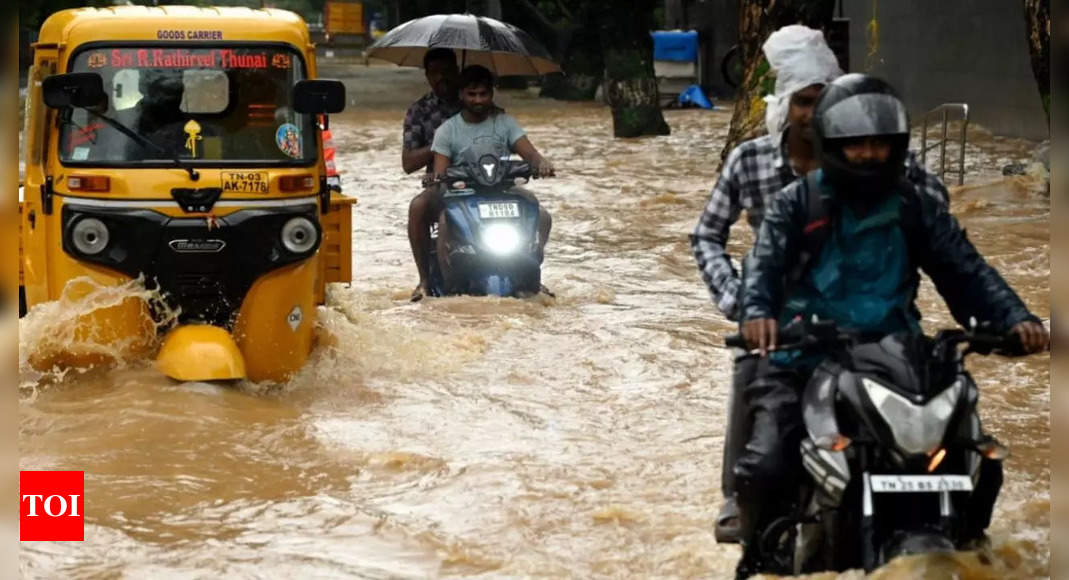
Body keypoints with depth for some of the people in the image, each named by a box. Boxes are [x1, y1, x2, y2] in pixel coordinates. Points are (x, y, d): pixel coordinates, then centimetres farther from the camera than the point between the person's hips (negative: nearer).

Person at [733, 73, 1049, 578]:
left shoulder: (917, 211, 11)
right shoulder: (796, 204, 4)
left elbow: (966, 271, 3)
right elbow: (764, 263, -10)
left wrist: (1014, 317, -16)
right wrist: (757, 312, -33)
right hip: (803, 361, -2)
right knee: (765, 468, -22)